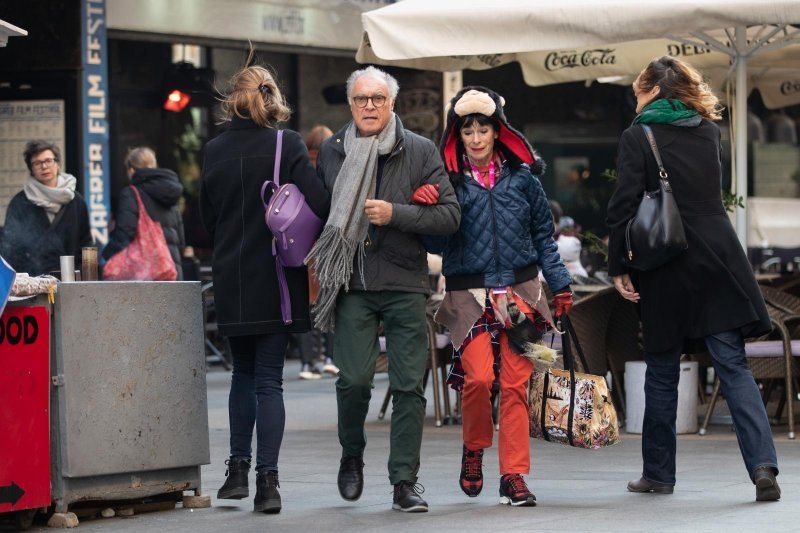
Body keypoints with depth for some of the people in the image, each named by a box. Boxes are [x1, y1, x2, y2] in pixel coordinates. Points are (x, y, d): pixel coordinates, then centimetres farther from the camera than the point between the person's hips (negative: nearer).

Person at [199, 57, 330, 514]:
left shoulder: (215, 150, 2)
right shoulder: (287, 145, -9)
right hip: (275, 278, -3)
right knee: (268, 379, -1)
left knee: (244, 373, 20)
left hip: (231, 281, 3)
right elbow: (320, 203, -17)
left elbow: (208, 217, 11)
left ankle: (239, 468, 21)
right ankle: (267, 480, -7)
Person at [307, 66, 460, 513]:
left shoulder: (420, 151, 2)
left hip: (405, 285, -1)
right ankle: (352, 456, 17)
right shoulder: (332, 152, 9)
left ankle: (405, 482, 7)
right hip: (352, 284, 1)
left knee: (409, 386, -1)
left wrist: (395, 214, -13)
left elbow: (449, 215, -3)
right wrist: (325, 267, 12)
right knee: (354, 379, -11)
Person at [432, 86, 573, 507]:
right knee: (478, 377, -16)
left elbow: (543, 234, 13)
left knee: (515, 383, -2)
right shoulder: (449, 180, 2)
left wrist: (561, 286, 10)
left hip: (520, 293, 2)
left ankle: (514, 474, 6)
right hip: (469, 295, -2)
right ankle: (473, 449, 12)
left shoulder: (522, 176, 7)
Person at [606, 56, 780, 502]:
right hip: (719, 263, 3)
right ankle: (763, 464, -16)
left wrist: (619, 267, -3)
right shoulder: (709, 133, 10)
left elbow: (624, 206, -9)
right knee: (734, 365, -1)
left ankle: (658, 473, 17)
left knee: (662, 373, 10)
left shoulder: (638, 137, -4)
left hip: (666, 273, -3)